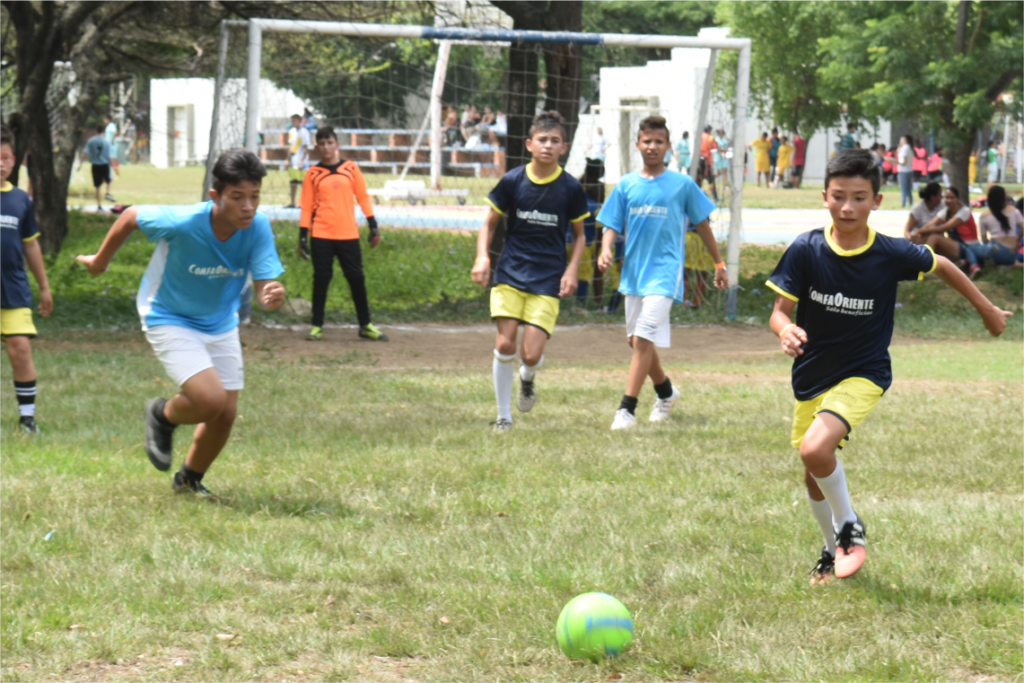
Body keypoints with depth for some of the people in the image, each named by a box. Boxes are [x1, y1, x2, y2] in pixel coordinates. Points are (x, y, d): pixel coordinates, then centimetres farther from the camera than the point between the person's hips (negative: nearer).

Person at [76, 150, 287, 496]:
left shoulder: (258, 228, -22)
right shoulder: (182, 223, -32)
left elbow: (263, 289, -24)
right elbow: (130, 217, -13)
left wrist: (273, 296, -49)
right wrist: (101, 259, 4)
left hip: (221, 324, 5)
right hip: (170, 321, -5)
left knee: (226, 414, 6)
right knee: (211, 400, -22)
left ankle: (190, 479, 36)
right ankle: (163, 415, 14)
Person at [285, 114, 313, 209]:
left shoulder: (304, 132, -10)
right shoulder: (292, 131, 11)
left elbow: (306, 148, -12)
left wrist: (302, 162, -16)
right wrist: (288, 159, 14)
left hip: (301, 161, -7)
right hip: (293, 162, 7)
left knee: (302, 183, -6)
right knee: (292, 182, 9)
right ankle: (292, 203, 15)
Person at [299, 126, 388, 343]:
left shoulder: (351, 168, 5)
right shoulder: (313, 174, 4)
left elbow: (363, 197, 8)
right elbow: (306, 207, 5)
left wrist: (373, 225, 3)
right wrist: (303, 236, -1)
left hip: (348, 235, 1)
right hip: (321, 236, -1)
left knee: (356, 278, 3)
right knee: (321, 279, 1)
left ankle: (365, 325, 12)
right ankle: (317, 326, 8)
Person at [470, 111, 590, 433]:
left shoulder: (570, 188, -2)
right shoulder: (513, 181, -2)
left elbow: (578, 235, 11)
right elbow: (490, 223, 7)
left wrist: (572, 270, -3)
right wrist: (482, 257, -8)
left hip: (548, 280, -1)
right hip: (510, 274, 1)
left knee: (531, 354, -10)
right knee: (505, 344, -8)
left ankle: (527, 379, 29)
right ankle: (504, 416, 9)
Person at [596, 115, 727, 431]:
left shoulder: (682, 185, 0)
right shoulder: (626, 185, 7)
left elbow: (702, 224, 9)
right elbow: (612, 225, 7)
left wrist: (719, 264, 13)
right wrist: (605, 250, -14)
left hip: (664, 272, -5)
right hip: (633, 272, 5)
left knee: (642, 339, -17)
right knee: (638, 341, 15)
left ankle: (627, 409, -17)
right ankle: (666, 391, 39)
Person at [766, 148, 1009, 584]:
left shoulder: (891, 255, -16)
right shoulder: (806, 251, -15)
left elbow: (942, 267, 4)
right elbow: (780, 310, -11)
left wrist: (987, 309, 15)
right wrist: (786, 330, -35)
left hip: (863, 373, -3)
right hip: (811, 376, 3)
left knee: (815, 448, -26)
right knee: (813, 477, 14)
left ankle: (851, 528, -2)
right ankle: (834, 549, 41)